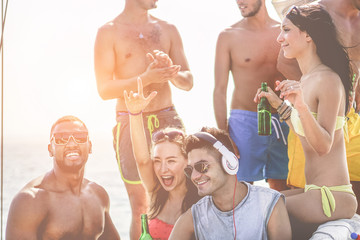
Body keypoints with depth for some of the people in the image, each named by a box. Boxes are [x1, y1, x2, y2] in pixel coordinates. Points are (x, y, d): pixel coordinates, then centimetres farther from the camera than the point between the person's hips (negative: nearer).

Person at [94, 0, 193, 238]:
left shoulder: (168, 30, 13)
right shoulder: (109, 32, 1)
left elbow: (188, 82, 12)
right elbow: (104, 89, -6)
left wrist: (171, 73, -11)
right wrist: (147, 78, -18)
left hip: (167, 119, 3)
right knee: (140, 207, -2)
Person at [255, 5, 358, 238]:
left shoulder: (328, 80, -16)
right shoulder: (306, 80, 12)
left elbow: (323, 145, -22)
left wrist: (302, 106, -34)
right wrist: (279, 105, 22)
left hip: (332, 197, -9)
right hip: (315, 192, 9)